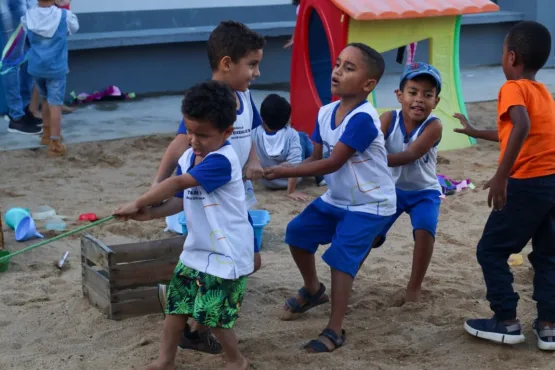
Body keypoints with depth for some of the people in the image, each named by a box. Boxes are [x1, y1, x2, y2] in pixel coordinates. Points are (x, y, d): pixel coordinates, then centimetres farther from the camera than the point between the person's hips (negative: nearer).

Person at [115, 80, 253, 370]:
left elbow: (177, 183, -30)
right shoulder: (188, 158, 3)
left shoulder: (222, 161, -24)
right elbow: (180, 200, 5)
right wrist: (150, 213, -12)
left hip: (227, 254, -8)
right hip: (196, 249, 8)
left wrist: (139, 202, -26)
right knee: (175, 304, 12)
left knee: (212, 314, -2)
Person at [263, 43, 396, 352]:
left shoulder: (363, 119, -28)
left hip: (370, 204, -9)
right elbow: (316, 157, 2)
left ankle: (335, 331, -9)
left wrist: (285, 171, -28)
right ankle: (313, 290, 35)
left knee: (341, 257, -17)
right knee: (298, 232, 11)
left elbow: (332, 163, -29)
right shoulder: (326, 113, -2)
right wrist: (293, 176, -18)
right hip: (337, 199, 9)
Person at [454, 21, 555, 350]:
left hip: (527, 184, -8)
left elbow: (521, 127, -29)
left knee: (491, 251, 6)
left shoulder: (513, 88, -9)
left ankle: (507, 322, 9)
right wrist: (476, 132, 44)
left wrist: (501, 176, -30)